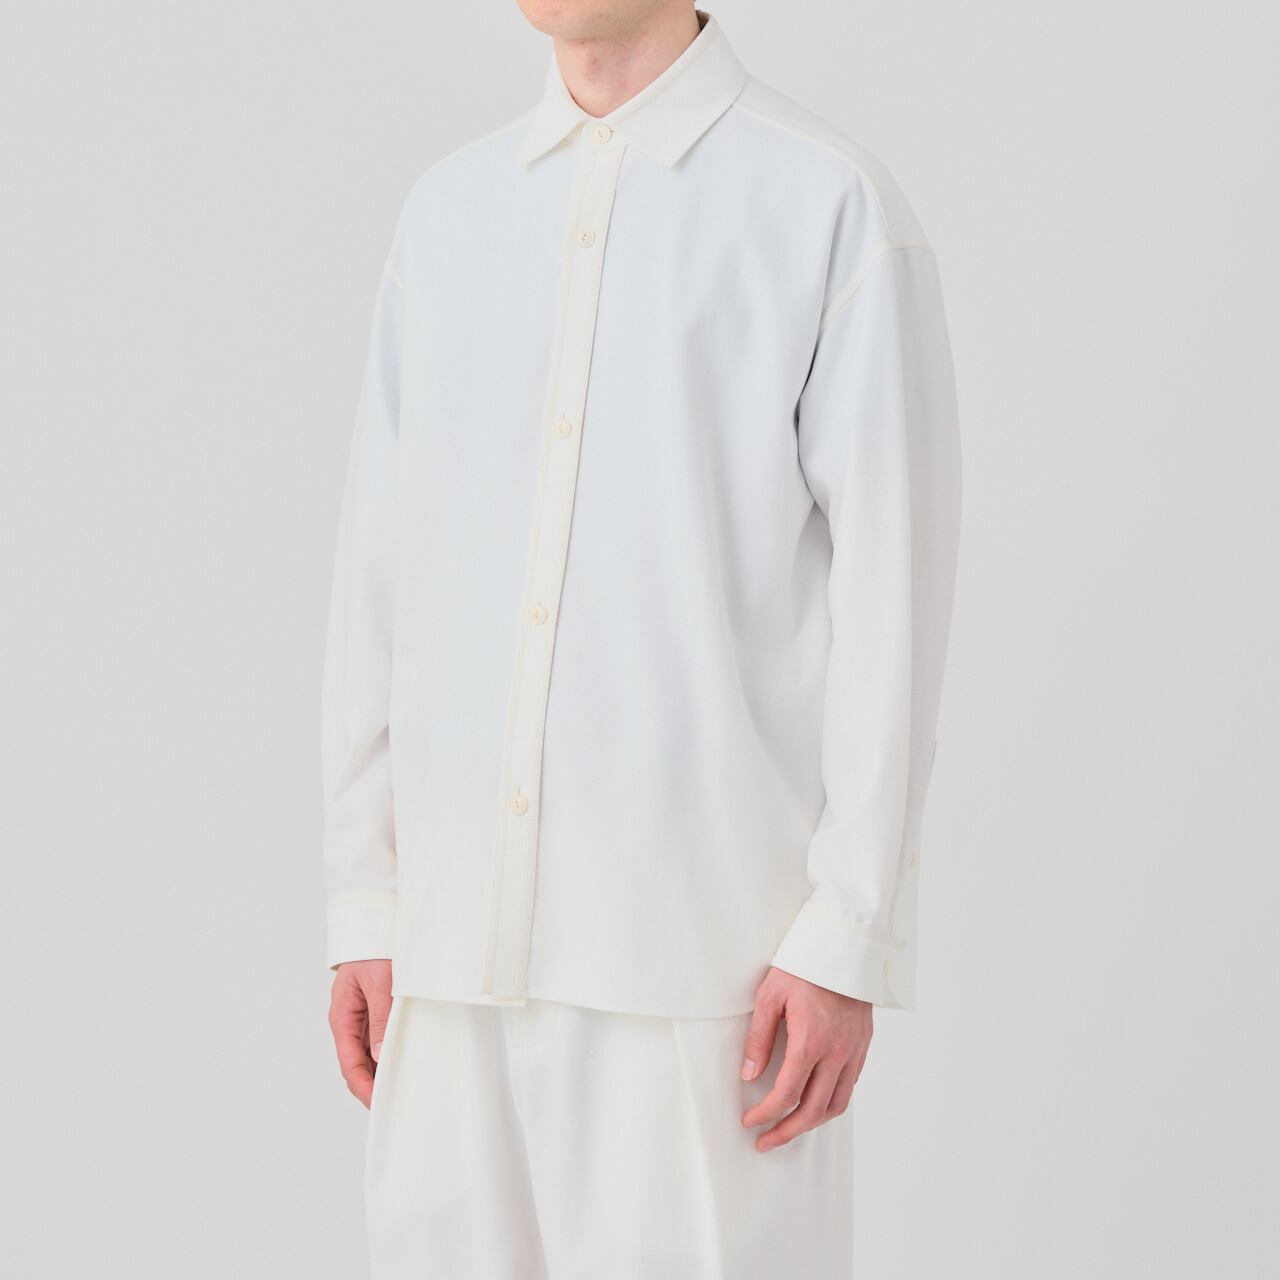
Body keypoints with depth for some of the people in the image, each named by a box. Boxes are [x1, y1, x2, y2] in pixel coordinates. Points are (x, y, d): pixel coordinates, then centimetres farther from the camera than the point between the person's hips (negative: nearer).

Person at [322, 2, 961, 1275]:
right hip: (468, 931, 5)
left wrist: (850, 944, -12)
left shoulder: (835, 208, -6)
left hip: (709, 932, -5)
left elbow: (892, 598, -8)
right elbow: (382, 578, 12)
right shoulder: (448, 211, 11)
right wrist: (361, 907, 9)